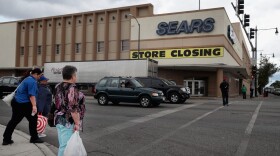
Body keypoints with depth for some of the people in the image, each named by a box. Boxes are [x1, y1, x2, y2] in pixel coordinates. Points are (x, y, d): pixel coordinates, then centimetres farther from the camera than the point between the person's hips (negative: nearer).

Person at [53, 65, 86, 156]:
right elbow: (73, 108, -22)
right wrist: (77, 123, -17)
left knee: (63, 145, 18)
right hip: (68, 121, -10)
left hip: (59, 119, 10)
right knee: (65, 146, -2)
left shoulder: (58, 86, 11)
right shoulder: (72, 88, -18)